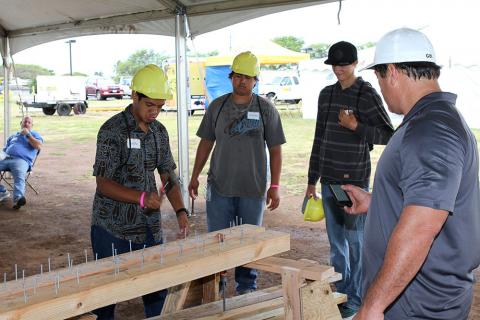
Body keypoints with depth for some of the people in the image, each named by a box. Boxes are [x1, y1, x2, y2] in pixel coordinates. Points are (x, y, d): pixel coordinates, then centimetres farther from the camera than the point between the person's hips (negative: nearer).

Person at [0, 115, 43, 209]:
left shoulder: (35, 134, 23)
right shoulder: (13, 136, 35)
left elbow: (38, 146, 3)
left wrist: (27, 134, 3)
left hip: (22, 160, -5)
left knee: (20, 176, -36)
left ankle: (18, 198, -59)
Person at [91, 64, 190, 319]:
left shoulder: (160, 131, 6)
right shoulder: (113, 130, -14)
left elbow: (168, 176, 9)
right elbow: (103, 183, -17)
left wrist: (180, 210, -6)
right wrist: (141, 198, -30)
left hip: (149, 227, 6)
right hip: (113, 229, -5)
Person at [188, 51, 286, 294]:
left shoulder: (266, 109, -1)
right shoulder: (217, 106, 4)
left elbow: (275, 149, 0)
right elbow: (206, 142, 11)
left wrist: (274, 186, -4)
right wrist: (195, 176, 9)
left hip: (253, 189, -1)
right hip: (219, 186, 1)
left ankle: (246, 288, 26)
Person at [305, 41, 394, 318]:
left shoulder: (368, 95, -6)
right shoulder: (327, 94, 10)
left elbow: (388, 135, -6)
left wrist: (356, 126, -21)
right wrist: (312, 179, 14)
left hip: (355, 180, -5)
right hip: (329, 180, 6)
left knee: (355, 241, 0)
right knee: (336, 242, 12)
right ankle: (340, 294, 24)